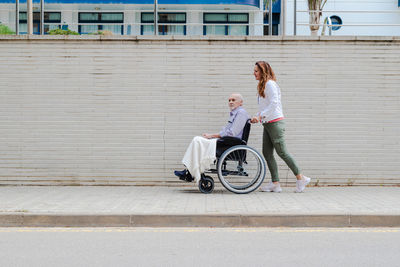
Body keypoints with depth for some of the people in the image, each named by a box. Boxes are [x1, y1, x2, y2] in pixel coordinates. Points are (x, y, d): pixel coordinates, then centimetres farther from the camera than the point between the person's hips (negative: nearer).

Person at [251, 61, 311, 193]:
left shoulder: (269, 84, -12)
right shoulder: (262, 85, 18)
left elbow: (274, 103, -22)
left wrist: (261, 116, -22)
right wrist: (257, 117, 10)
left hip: (275, 122, -10)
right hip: (268, 124, 10)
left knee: (281, 152, -6)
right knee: (267, 153, 5)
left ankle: (300, 178, 4)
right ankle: (275, 183, 6)